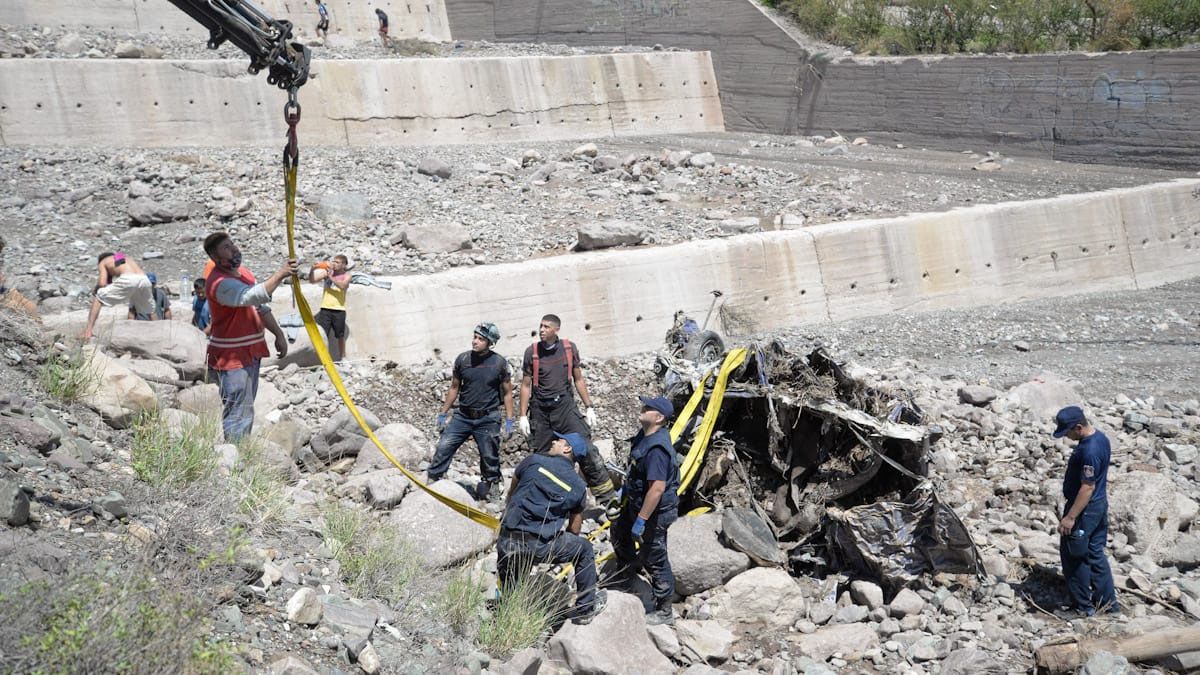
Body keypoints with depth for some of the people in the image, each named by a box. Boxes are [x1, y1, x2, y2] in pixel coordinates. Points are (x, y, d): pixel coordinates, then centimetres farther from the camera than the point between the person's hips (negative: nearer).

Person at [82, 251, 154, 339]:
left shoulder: (103, 262, 25)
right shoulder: (127, 258, 41)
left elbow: (102, 283, 9)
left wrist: (95, 291, 29)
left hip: (127, 280, -5)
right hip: (144, 279, 5)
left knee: (98, 298, 13)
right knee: (150, 311, 29)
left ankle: (90, 329, 3)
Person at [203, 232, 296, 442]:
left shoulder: (242, 272, 10)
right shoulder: (219, 283, -22)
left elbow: (260, 306, 18)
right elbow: (253, 297, -38)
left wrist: (278, 334, 13)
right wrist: (280, 275, -42)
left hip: (251, 351, 10)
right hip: (232, 357, -10)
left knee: (245, 410, 15)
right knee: (239, 414, -12)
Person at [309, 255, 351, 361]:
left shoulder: (346, 276, 0)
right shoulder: (327, 272, 5)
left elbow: (342, 286, -19)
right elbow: (312, 280, 0)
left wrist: (330, 277, -25)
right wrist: (312, 270, -17)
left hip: (339, 310, -1)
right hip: (325, 308, 1)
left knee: (340, 336, 11)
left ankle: (342, 356, 26)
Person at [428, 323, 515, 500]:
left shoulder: (499, 363, -6)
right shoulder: (462, 359, -1)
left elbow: (507, 393, 1)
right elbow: (454, 388, 10)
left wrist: (509, 421, -3)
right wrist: (443, 413, 11)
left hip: (488, 419, -2)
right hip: (463, 416, 2)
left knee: (490, 459, 4)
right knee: (443, 448, -8)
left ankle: (492, 488, 20)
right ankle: (431, 482, -2)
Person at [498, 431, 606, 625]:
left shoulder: (533, 461, 7)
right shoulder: (577, 486, 8)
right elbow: (574, 530, 14)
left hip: (507, 542, 1)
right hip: (539, 547, -1)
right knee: (584, 548, 25)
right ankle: (586, 609, 32)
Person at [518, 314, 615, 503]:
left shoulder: (569, 348, 1)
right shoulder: (532, 352, 0)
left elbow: (578, 379, 10)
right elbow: (526, 385, 5)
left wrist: (589, 407, 7)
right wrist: (523, 416, 2)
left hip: (564, 405, 0)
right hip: (540, 409, 1)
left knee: (586, 450, -11)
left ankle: (607, 496, -9)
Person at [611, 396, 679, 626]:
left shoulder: (657, 448, -33)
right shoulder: (645, 435, -1)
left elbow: (657, 488, -35)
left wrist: (640, 521, -31)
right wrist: (626, 487, 29)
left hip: (655, 512, -10)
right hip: (636, 503, 10)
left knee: (654, 560, 3)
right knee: (620, 532, 31)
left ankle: (664, 612, 18)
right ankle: (628, 574, 57)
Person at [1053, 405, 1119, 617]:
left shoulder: (1089, 450, -28)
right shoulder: (1100, 437, 3)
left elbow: (1087, 487, -26)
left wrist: (1070, 517, -23)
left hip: (1085, 508, -10)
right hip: (1099, 504, 10)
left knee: (1074, 556, 3)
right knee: (1095, 553, 18)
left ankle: (1083, 606, 13)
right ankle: (1108, 602, 25)